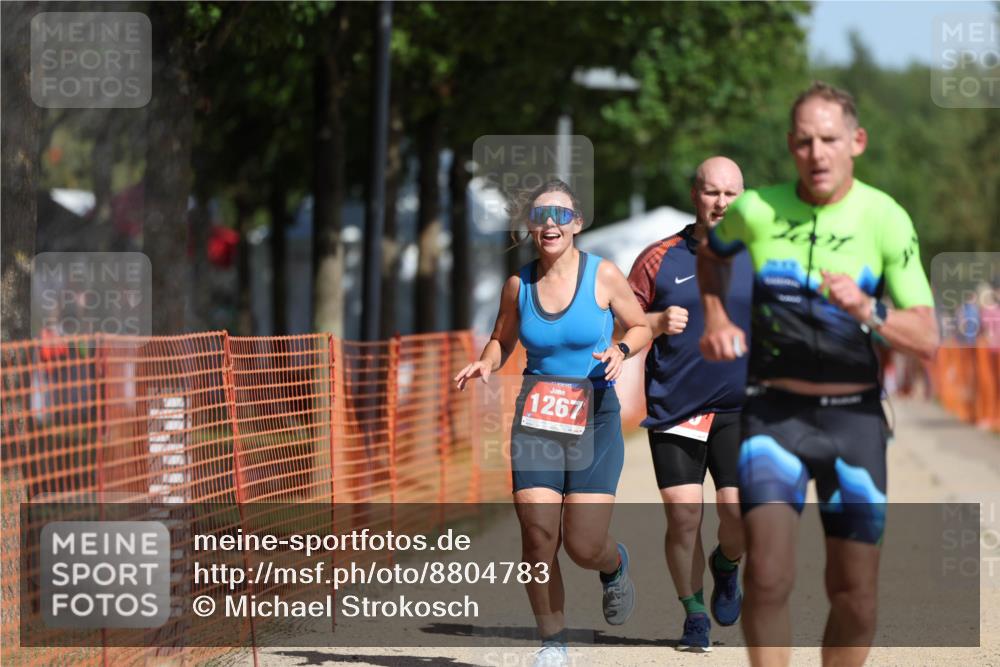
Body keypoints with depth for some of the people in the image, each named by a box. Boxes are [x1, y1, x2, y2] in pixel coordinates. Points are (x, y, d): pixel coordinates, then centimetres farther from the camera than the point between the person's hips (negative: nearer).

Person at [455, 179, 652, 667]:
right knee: (537, 534, -9)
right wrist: (485, 365, -4)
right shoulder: (518, 284, 3)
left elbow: (642, 327, 7)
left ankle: (615, 567, 29)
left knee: (584, 545, -9)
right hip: (535, 419, 2)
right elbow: (502, 340, 18)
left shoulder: (603, 275, -4)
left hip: (594, 419, -2)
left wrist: (621, 350, -13)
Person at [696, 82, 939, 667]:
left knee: (855, 596, 4)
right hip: (775, 413, 0)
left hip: (854, 417, 0)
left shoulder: (886, 219, -7)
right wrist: (717, 319, 7)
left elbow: (927, 339, -10)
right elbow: (711, 254, 22)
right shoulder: (756, 210, -3)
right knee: (768, 576, -17)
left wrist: (868, 312, -28)